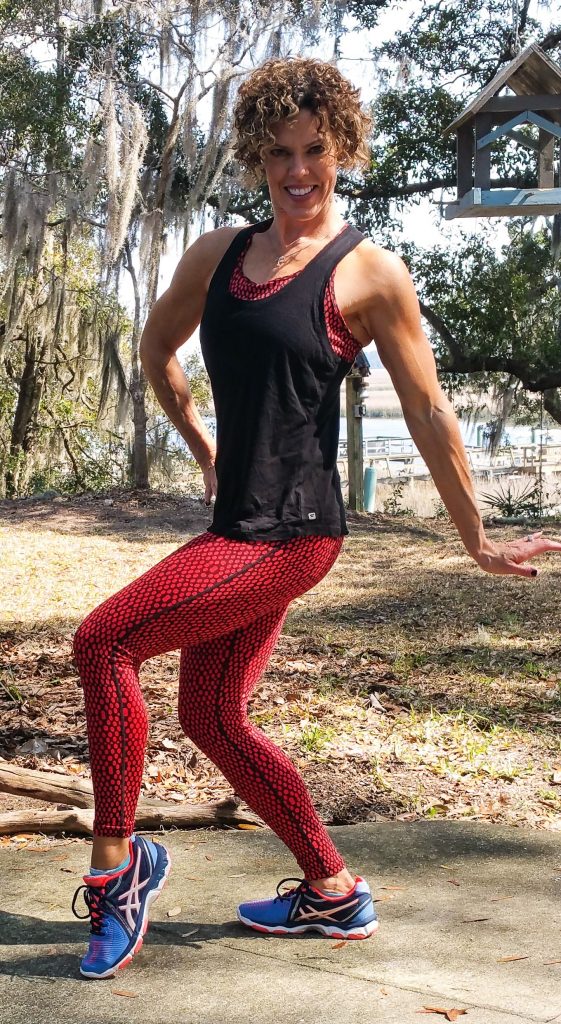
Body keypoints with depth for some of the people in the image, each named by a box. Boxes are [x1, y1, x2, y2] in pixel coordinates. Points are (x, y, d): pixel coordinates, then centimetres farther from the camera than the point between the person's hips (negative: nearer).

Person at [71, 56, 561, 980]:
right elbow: (157, 349, 25)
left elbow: (429, 415, -4)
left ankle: (117, 863, 2)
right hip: (236, 523, 8)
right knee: (210, 716, 13)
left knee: (104, 643, -16)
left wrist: (478, 542, 1)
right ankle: (335, 894, 28)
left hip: (294, 531, -7)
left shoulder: (369, 274, -8)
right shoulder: (217, 255, 8)